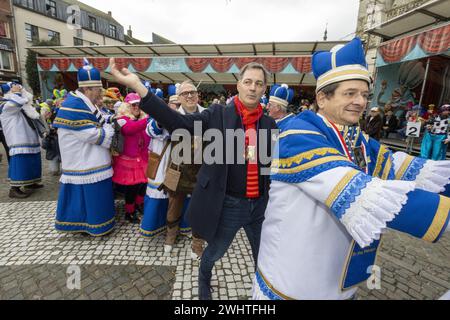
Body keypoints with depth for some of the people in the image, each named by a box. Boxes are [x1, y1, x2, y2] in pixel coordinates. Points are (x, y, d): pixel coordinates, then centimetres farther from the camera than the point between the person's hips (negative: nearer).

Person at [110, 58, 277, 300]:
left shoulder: (269, 124, 2)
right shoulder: (219, 114, -8)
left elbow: (274, 161, 10)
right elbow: (179, 123, -20)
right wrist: (137, 86, -27)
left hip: (260, 204, 3)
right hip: (228, 204, -2)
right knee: (214, 252, 23)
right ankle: (204, 280, 57)